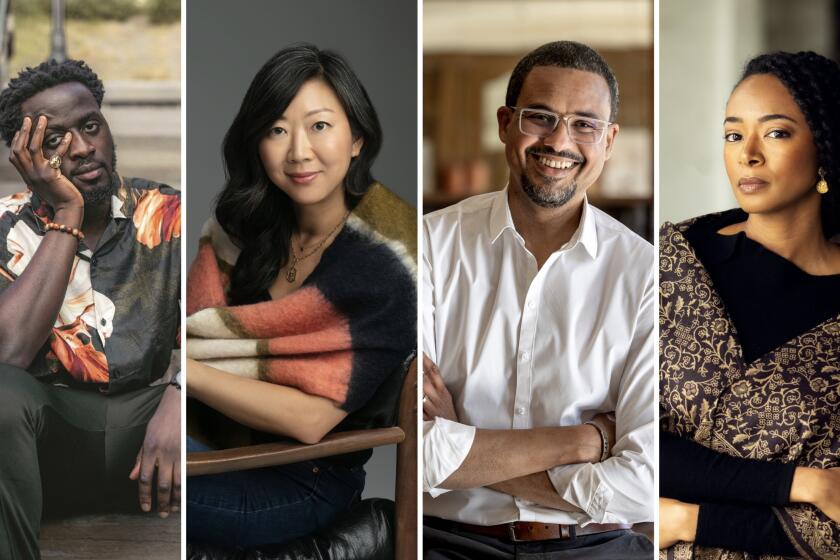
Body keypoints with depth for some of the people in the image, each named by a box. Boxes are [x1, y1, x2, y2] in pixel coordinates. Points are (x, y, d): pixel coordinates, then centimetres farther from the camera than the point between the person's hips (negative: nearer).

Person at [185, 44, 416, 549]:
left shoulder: (381, 268, -18)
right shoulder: (247, 224, 4)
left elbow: (310, 419, -21)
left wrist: (185, 369, -25)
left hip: (304, 482, -6)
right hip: (223, 429, 6)